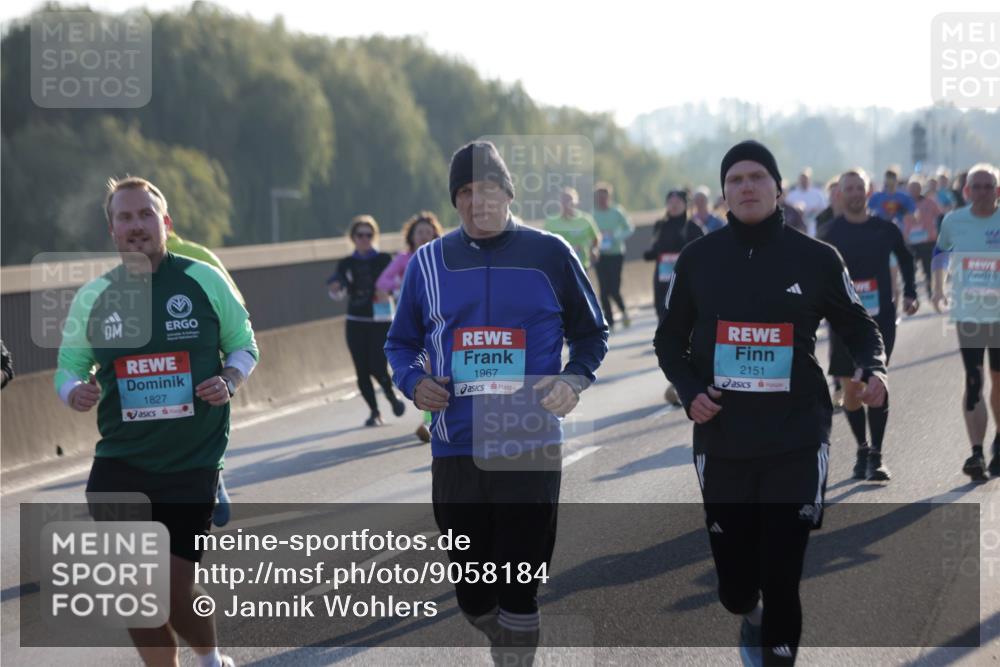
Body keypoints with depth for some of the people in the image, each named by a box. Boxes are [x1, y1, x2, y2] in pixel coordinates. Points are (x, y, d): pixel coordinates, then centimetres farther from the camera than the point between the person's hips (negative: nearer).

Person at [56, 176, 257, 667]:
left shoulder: (204, 280, -2)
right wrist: (75, 392, -13)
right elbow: (68, 366, 11)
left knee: (176, 587, -1)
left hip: (192, 465, -2)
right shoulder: (92, 296, 3)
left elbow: (244, 345, 8)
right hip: (120, 466, 2)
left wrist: (229, 381, -13)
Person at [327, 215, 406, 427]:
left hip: (381, 320, -2)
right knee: (362, 370, 0)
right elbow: (338, 295, 1)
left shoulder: (384, 259, 1)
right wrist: (335, 287, -20)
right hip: (356, 323, 2)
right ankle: (374, 411, 15)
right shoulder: (346, 264, 6)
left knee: (377, 367, -12)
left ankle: (392, 396, 18)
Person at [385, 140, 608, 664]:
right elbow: (401, 342, 16)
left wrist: (574, 380, -8)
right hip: (455, 449, 2)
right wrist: (412, 381, -5)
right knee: (473, 595, 9)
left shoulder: (549, 255, 2)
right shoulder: (429, 262, 7)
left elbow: (590, 333, 11)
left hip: (531, 448, -2)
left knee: (518, 592, -3)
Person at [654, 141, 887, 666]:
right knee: (735, 584, 9)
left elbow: (858, 327, 9)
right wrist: (689, 391, -6)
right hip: (722, 442, 2)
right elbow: (669, 340, 13)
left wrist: (873, 369, -12)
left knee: (781, 580, -7)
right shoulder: (698, 259, 3)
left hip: (796, 441, -2)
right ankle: (750, 617, 46)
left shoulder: (816, 259, -1)